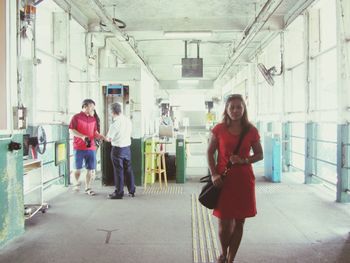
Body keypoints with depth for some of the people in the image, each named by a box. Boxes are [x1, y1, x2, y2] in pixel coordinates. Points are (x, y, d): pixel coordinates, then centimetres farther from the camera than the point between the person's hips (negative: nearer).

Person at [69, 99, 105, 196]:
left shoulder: (93, 119, 12)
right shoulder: (76, 117, -3)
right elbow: (71, 130, -8)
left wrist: (100, 136, -3)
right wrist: (82, 136, -21)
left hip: (91, 147, 4)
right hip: (79, 147, -4)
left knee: (90, 169, 2)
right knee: (78, 168, 5)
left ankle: (88, 188, 13)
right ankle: (77, 183, 31)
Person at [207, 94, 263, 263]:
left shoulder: (251, 131, 0)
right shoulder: (219, 129, -1)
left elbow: (259, 155, 7)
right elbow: (210, 153, 4)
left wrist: (244, 160, -12)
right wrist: (214, 174, -8)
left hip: (244, 180, 1)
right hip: (223, 180, -1)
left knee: (239, 222, 8)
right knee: (224, 223, 2)